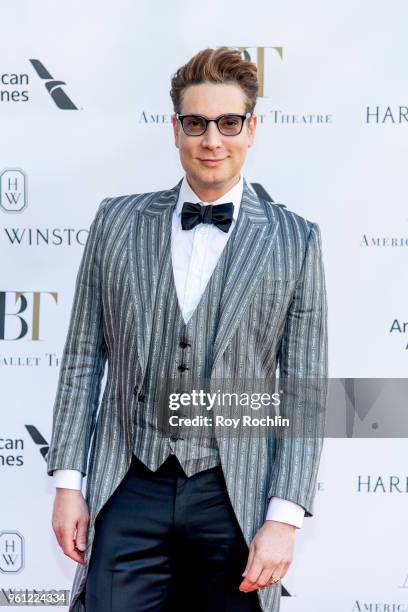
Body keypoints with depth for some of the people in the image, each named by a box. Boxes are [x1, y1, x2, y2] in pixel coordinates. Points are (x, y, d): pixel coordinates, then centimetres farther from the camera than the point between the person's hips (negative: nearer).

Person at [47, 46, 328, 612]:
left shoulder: (295, 241, 1)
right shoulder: (117, 221, 6)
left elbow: (304, 392, 1)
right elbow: (83, 358, 8)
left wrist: (284, 517, -6)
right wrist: (68, 482, 3)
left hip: (234, 500, -1)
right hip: (130, 492, 1)